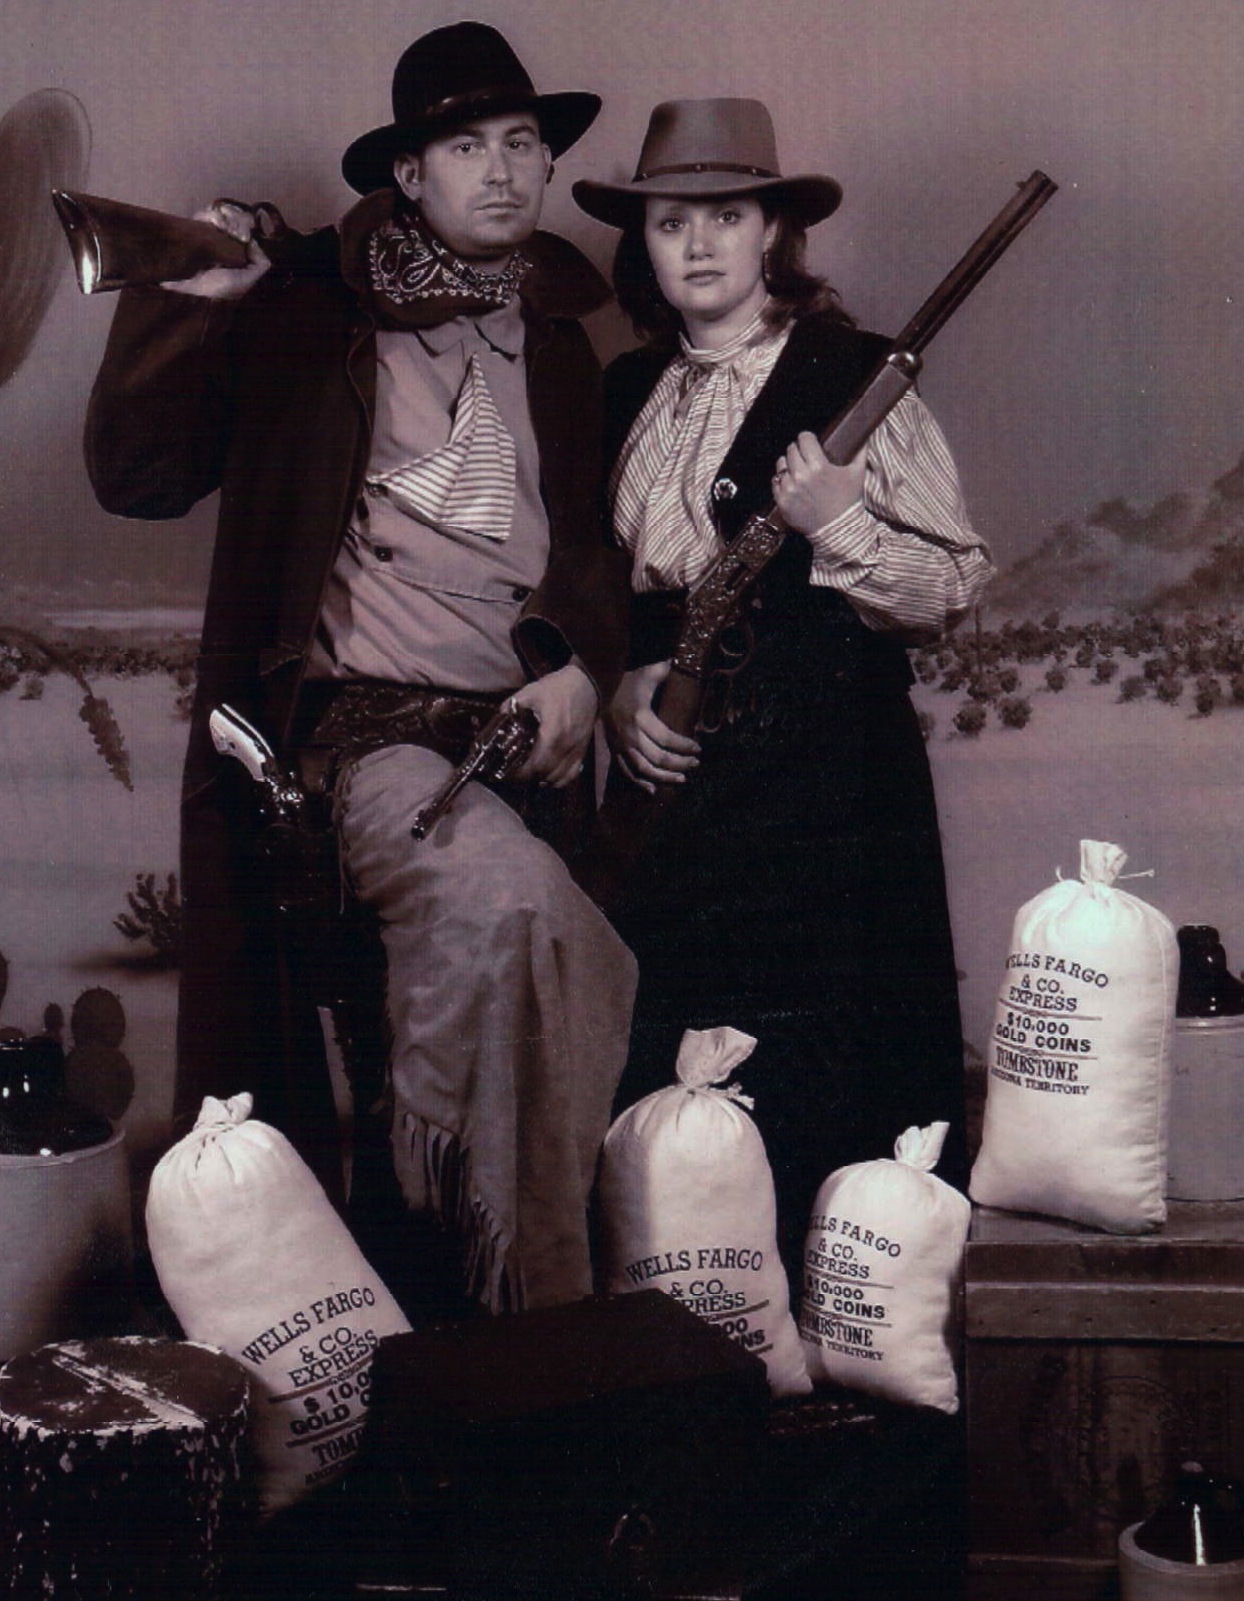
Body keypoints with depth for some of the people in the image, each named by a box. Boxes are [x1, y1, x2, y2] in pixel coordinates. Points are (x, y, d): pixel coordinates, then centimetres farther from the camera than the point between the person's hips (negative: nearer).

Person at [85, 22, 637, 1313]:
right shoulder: (302, 310, 10)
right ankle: (521, 1295, -19)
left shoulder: (558, 342, 21)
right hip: (363, 722, -4)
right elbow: (137, 479, 6)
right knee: (503, 894, -32)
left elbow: (598, 541, 21)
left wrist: (581, 669, 2)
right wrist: (181, 308, -6)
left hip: (528, 724, 5)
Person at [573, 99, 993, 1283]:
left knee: (812, 1080, -6)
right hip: (671, 774, 5)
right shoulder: (624, 396, 13)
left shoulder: (854, 382, -3)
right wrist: (620, 688, 4)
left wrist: (836, 527, -20)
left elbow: (955, 586, -5)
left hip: (825, 783, -5)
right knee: (677, 1081, 7)